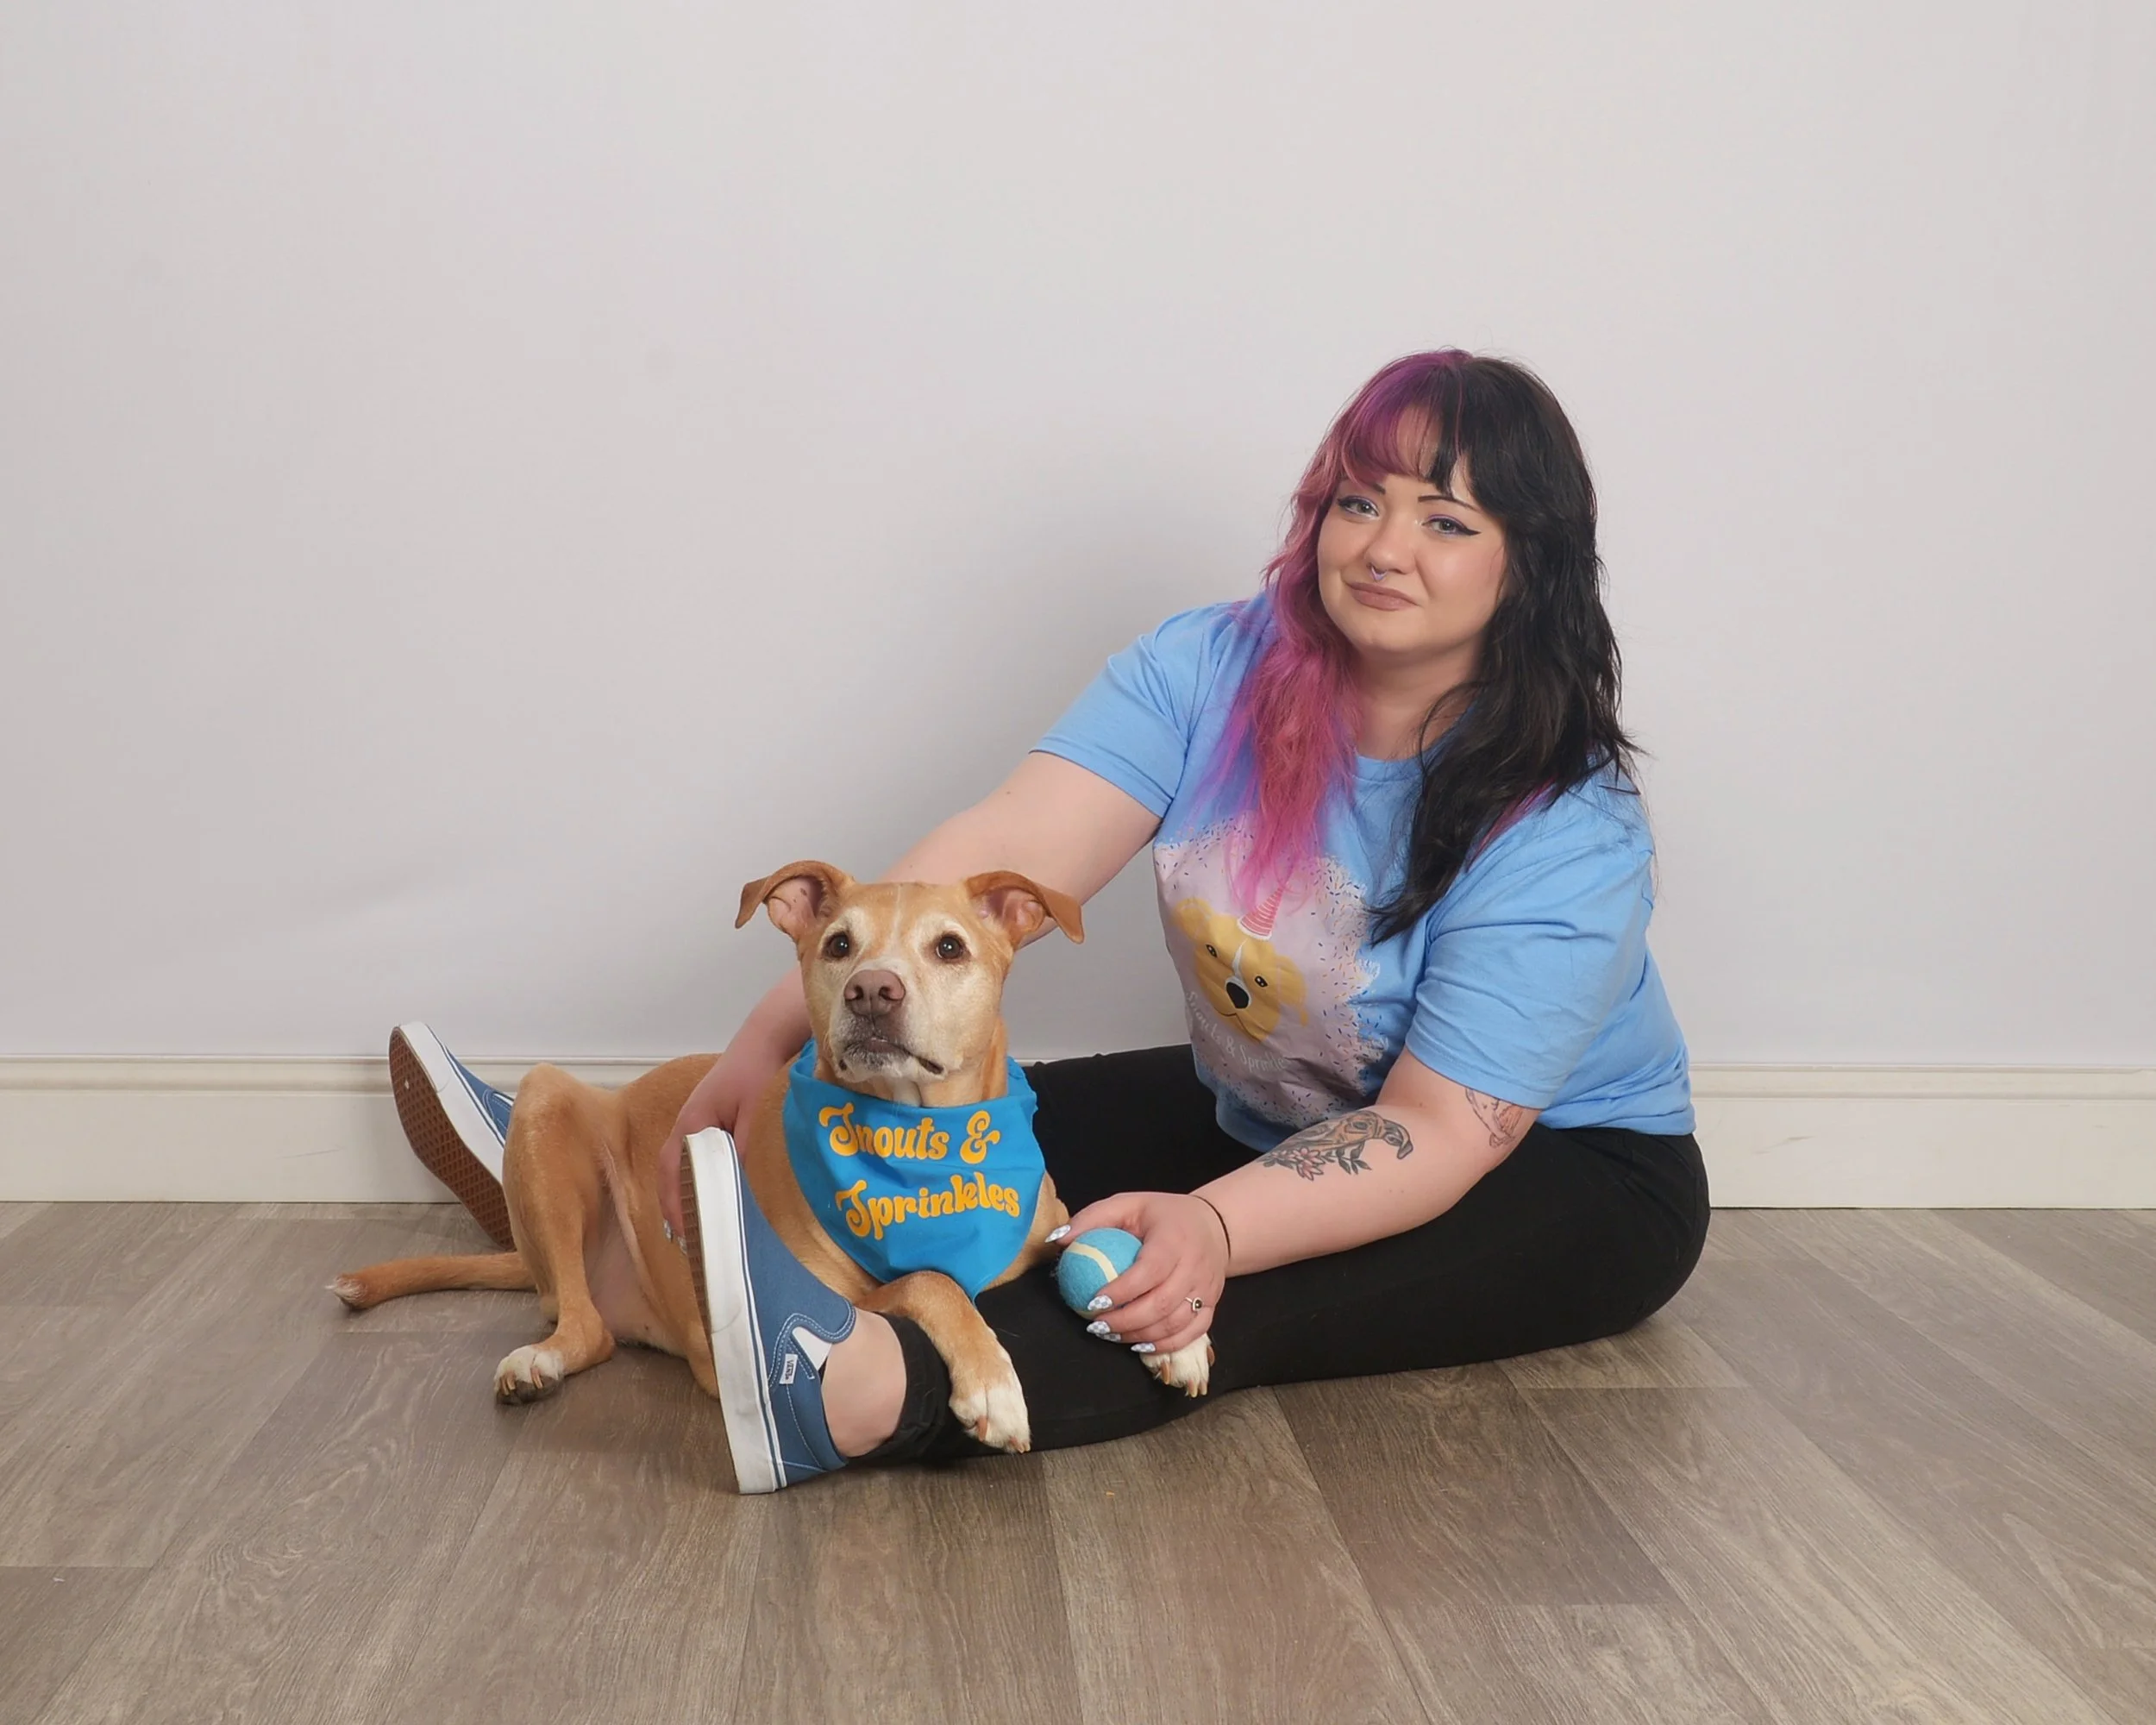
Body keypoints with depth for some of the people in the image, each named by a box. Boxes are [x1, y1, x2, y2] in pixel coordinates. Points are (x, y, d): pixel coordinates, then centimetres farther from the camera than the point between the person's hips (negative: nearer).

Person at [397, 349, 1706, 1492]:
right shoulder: (1211, 671, -14)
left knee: (1241, 1306, -35)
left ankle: (873, 1385, -57)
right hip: (1260, 1115, 6)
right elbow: (1006, 856, -24)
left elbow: (1441, 1131, -29)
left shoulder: (1570, 833, -25)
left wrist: (1216, 1227, -46)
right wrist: (778, 1034, -36)